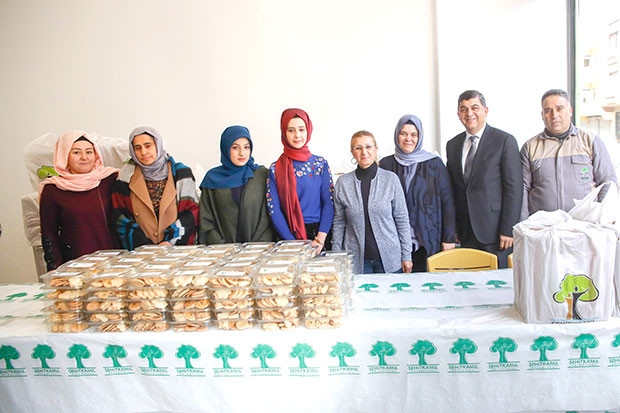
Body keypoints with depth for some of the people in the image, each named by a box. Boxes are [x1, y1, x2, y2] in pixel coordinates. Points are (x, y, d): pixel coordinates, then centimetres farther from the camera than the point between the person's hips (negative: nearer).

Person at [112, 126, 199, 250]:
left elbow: (192, 212, 3)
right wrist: (144, 246, -5)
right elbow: (121, 217, 5)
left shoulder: (180, 173, 7)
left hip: (176, 246, 0)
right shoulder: (127, 176, 9)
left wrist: (171, 241, -7)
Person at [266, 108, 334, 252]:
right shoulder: (275, 169, -1)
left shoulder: (321, 163, 0)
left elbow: (329, 202, -4)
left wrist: (321, 238, -16)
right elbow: (274, 209, -4)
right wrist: (292, 242, -13)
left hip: (318, 234, 1)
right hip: (288, 236, 0)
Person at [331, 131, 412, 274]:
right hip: (356, 261, 0)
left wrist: (406, 256, 1)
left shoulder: (391, 179, -2)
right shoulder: (343, 182, 0)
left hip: (390, 259, 0)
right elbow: (339, 223, 5)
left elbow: (402, 219, 2)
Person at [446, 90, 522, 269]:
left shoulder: (505, 141, -3)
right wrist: (452, 228, 8)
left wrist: (508, 230, -11)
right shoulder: (452, 145, 11)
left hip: (495, 231, -4)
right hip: (466, 233, 4)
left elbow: (514, 188, -7)